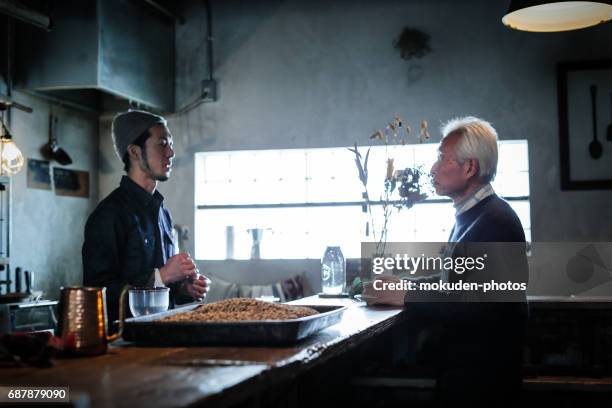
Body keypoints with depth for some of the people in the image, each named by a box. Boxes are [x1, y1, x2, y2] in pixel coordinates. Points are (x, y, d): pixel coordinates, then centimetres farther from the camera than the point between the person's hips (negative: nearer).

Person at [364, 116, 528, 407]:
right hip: (461, 364, 9)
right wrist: (405, 287, 6)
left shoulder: (496, 221, -21)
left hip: (479, 371, -9)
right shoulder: (470, 216, 12)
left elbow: (474, 305, -27)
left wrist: (406, 297, -20)